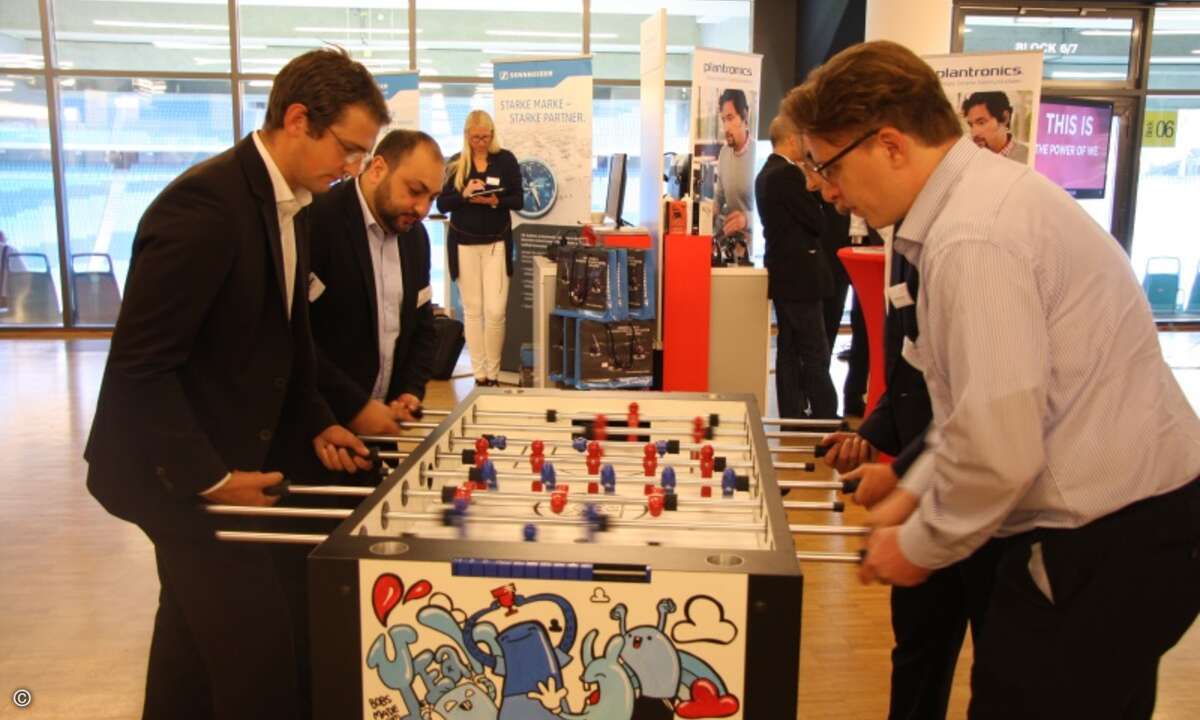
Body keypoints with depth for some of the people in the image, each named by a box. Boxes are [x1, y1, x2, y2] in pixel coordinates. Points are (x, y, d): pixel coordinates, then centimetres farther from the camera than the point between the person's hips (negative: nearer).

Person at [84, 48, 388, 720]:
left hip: (225, 457, 9)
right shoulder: (206, 203, -23)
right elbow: (139, 366, -24)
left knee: (201, 630, 22)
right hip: (178, 469, -9)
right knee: (259, 645, -5)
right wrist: (210, 478, -21)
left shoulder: (287, 203, 6)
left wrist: (316, 423, 7)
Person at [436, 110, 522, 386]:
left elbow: (518, 200, -1)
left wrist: (494, 201, -19)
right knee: (472, 310, 3)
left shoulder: (506, 159, 1)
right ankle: (478, 374, 9)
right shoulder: (455, 162, 3)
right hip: (464, 243, 1)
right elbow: (442, 204, 1)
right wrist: (464, 194, -17)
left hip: (497, 242, -1)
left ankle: (493, 373, 5)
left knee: (495, 311, -8)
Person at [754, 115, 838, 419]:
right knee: (816, 355, -5)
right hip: (800, 276, -10)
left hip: (781, 275, 10)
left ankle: (792, 416, 17)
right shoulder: (788, 174, -17)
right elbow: (818, 222, -16)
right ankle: (825, 418, 0)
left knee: (789, 350, 12)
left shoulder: (766, 174, 14)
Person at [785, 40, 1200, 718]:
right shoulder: (993, 188, 8)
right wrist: (914, 491, 15)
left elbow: (998, 451, -26)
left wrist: (919, 545, -9)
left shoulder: (973, 239, -24)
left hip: (1108, 547, -10)